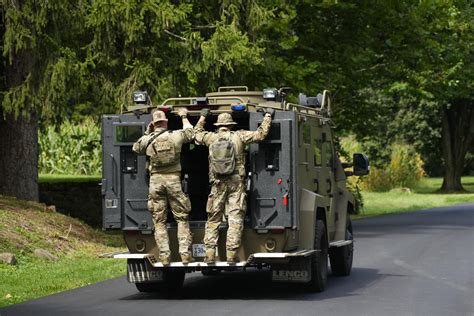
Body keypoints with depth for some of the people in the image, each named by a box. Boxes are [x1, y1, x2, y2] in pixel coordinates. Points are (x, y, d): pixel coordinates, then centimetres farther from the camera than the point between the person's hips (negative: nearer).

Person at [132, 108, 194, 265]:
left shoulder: (147, 140, 0)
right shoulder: (175, 136, 0)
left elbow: (136, 148, 22)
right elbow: (190, 133, 21)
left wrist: (146, 133, 24)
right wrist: (184, 117, 36)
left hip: (156, 180, 0)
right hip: (174, 179, 0)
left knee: (159, 220, 5)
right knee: (182, 218, 6)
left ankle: (164, 255, -1)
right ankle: (185, 253, -1)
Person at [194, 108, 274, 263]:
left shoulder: (211, 137, 5)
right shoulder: (238, 136, -2)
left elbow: (196, 134, 26)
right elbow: (261, 134, -1)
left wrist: (202, 117, 38)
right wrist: (267, 116, 11)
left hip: (218, 184, 2)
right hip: (236, 183, -2)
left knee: (213, 220, 8)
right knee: (235, 219, -1)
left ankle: (210, 254, 3)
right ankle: (231, 254, -7)